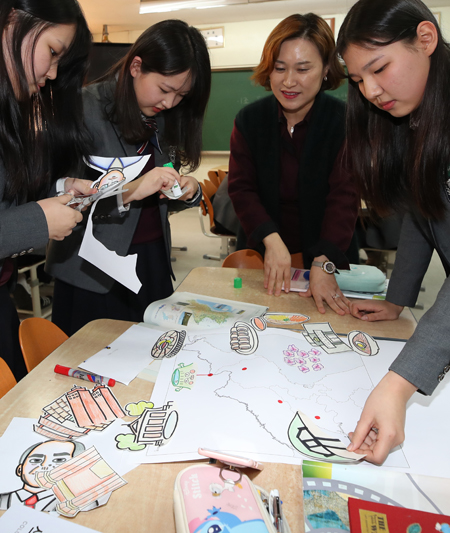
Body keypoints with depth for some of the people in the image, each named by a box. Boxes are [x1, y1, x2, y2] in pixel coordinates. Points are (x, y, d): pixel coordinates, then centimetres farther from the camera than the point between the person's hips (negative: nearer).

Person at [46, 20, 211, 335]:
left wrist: (189, 191, -8)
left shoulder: (164, 118, 7)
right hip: (94, 276, -5)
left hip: (153, 266, 6)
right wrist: (129, 191, -28)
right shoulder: (87, 109, -12)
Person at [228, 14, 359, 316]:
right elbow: (241, 188, -8)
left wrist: (323, 264, -32)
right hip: (260, 251, 2)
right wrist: (271, 240, -24)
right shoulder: (249, 120, -5)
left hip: (326, 253, -2)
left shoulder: (345, 122, -14)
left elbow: (343, 198, -20)